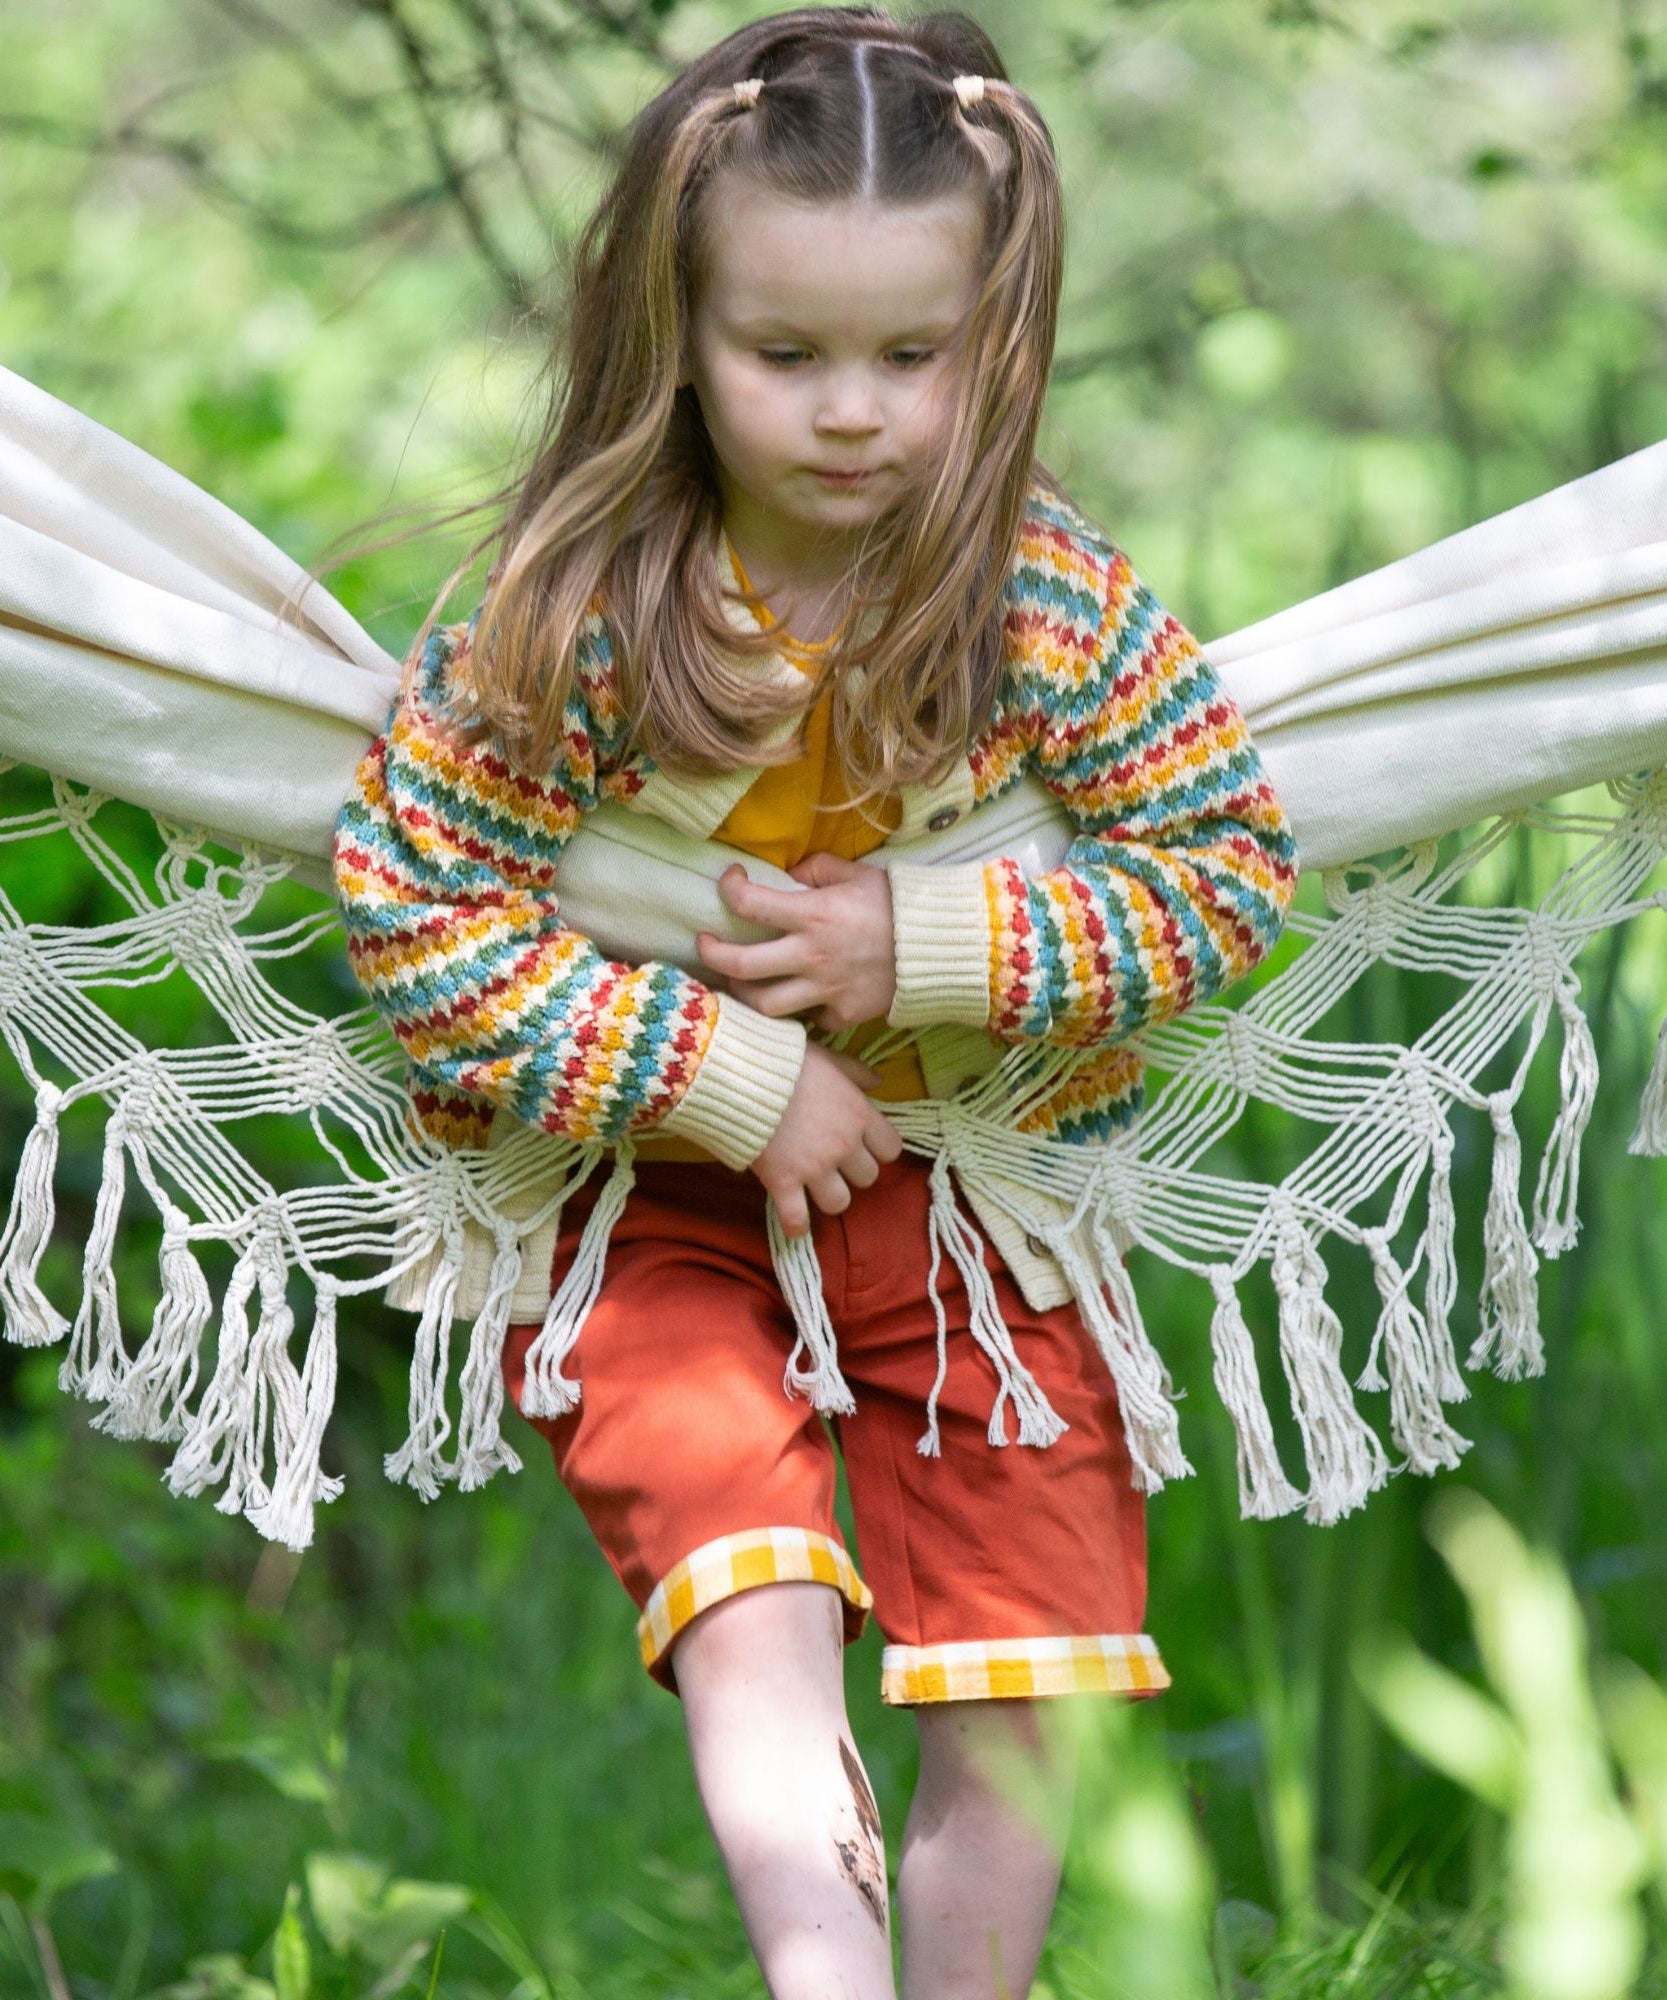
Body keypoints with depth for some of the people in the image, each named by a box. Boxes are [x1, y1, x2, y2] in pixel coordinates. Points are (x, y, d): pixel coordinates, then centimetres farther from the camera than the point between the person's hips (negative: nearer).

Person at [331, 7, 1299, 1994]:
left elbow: (1232, 857, -8)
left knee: (1023, 1697, 0)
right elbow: (416, 914, -15)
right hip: (654, 1195, -2)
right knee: (760, 1636, -22)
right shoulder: (574, 618, -18)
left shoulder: (1055, 600, -13)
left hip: (976, 1188, 2)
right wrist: (728, 1077, -20)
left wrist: (928, 944, -20)